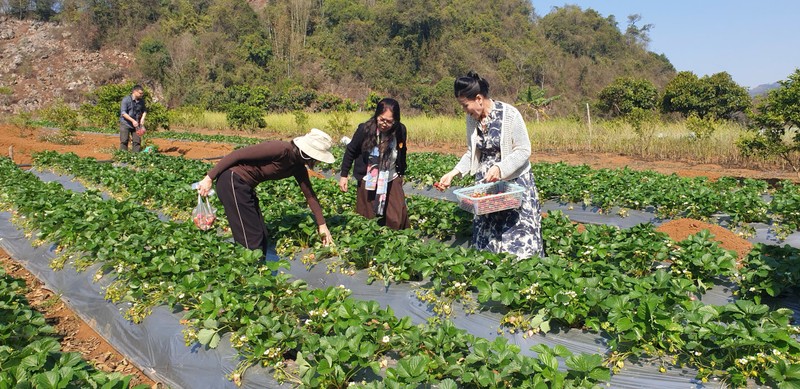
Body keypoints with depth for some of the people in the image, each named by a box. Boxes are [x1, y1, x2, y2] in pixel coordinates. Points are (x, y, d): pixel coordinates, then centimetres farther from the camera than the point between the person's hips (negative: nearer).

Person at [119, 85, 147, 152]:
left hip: (136, 125, 4)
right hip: (125, 124, -4)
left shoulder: (141, 101, 1)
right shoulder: (126, 99, -14)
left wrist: (142, 118, -5)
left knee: (137, 141, 1)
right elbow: (123, 113, -18)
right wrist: (133, 120, -26)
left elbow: (144, 110, 15)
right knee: (124, 141, -3)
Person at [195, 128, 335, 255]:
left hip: (245, 186, 9)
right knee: (251, 240, -6)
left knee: (261, 236, 13)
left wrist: (322, 225, 13)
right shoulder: (281, 149, -24)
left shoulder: (298, 167, 2)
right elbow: (237, 154, -22)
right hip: (232, 181, -9)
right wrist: (209, 178, -20)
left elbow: (310, 195, 13)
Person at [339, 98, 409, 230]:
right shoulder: (365, 129, -17)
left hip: (392, 180, 2)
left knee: (397, 219, 0)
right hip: (368, 182, -1)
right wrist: (344, 175, 1)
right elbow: (351, 151, -2)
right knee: (367, 219, 6)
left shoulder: (400, 130, -10)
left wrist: (401, 173, 18)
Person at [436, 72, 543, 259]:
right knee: (487, 234, 10)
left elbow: (523, 151, -15)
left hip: (514, 181, -5)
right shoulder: (472, 119, 1)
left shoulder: (509, 114, -17)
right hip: (486, 182, 6)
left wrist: (499, 168, -28)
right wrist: (453, 173, -2)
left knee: (518, 235, -3)